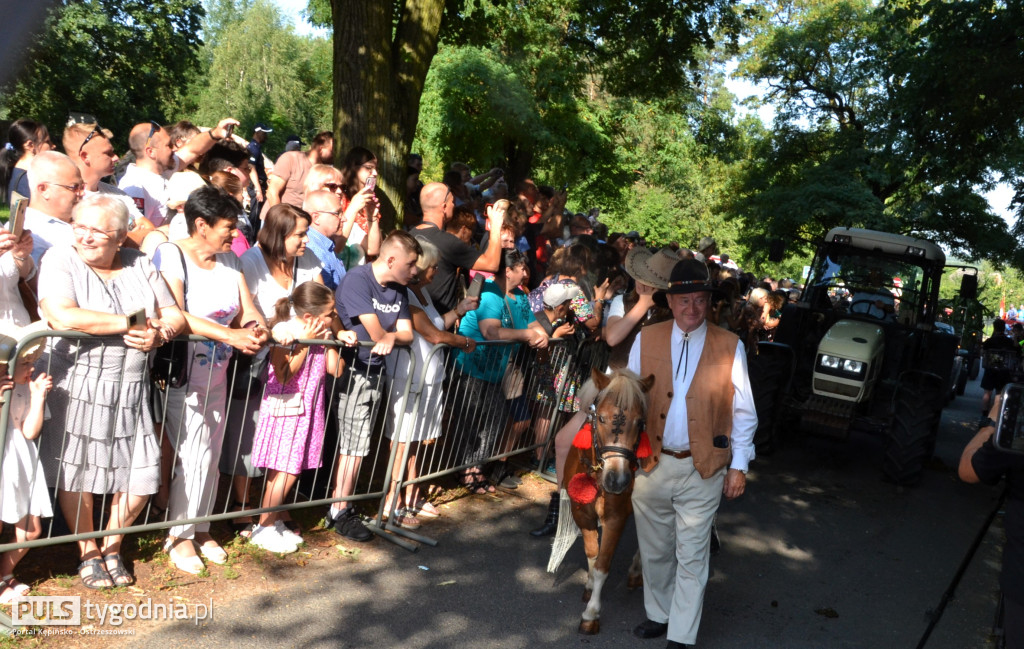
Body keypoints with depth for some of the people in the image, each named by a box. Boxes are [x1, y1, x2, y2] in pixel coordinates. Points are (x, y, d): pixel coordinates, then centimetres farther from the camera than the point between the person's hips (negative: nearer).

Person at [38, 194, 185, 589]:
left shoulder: (140, 266, 9)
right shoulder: (60, 261, -4)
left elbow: (176, 315, 7)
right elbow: (61, 315, -22)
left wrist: (159, 334, -16)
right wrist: (129, 323, -17)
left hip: (129, 390, 4)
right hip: (76, 386, -3)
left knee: (142, 475, 4)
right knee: (76, 472, 5)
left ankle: (111, 548, 28)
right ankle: (89, 554, 27)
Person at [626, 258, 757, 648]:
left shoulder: (730, 346, -4)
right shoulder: (646, 339, 0)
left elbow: (743, 413, 0)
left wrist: (738, 466, -3)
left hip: (703, 469, -2)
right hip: (650, 465, 2)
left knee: (691, 558, 6)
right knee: (654, 550, 18)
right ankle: (659, 615, 39)